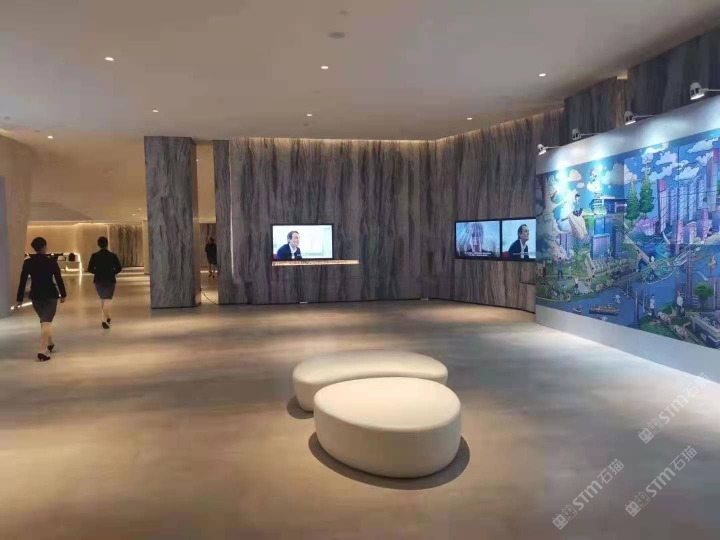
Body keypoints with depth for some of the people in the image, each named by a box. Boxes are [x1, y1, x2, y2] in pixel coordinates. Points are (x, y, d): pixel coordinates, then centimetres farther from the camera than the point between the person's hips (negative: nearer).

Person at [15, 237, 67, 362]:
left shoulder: (28, 262, 0)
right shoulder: (51, 261, -7)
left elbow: (23, 281, -1)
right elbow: (59, 279, -6)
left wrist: (20, 298, 3)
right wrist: (63, 294, 4)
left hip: (36, 295, 3)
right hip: (51, 295, -3)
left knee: (44, 320, 23)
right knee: (47, 321, -5)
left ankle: (50, 343, 39)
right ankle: (43, 351, -16)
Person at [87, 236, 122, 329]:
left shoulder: (94, 256, -5)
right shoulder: (113, 255, -8)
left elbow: (90, 269, -6)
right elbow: (119, 268, -7)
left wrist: (98, 272, 11)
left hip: (98, 280, 2)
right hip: (110, 281, -2)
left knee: (102, 299, 22)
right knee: (107, 300, -1)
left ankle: (107, 316, 34)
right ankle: (104, 320, -15)